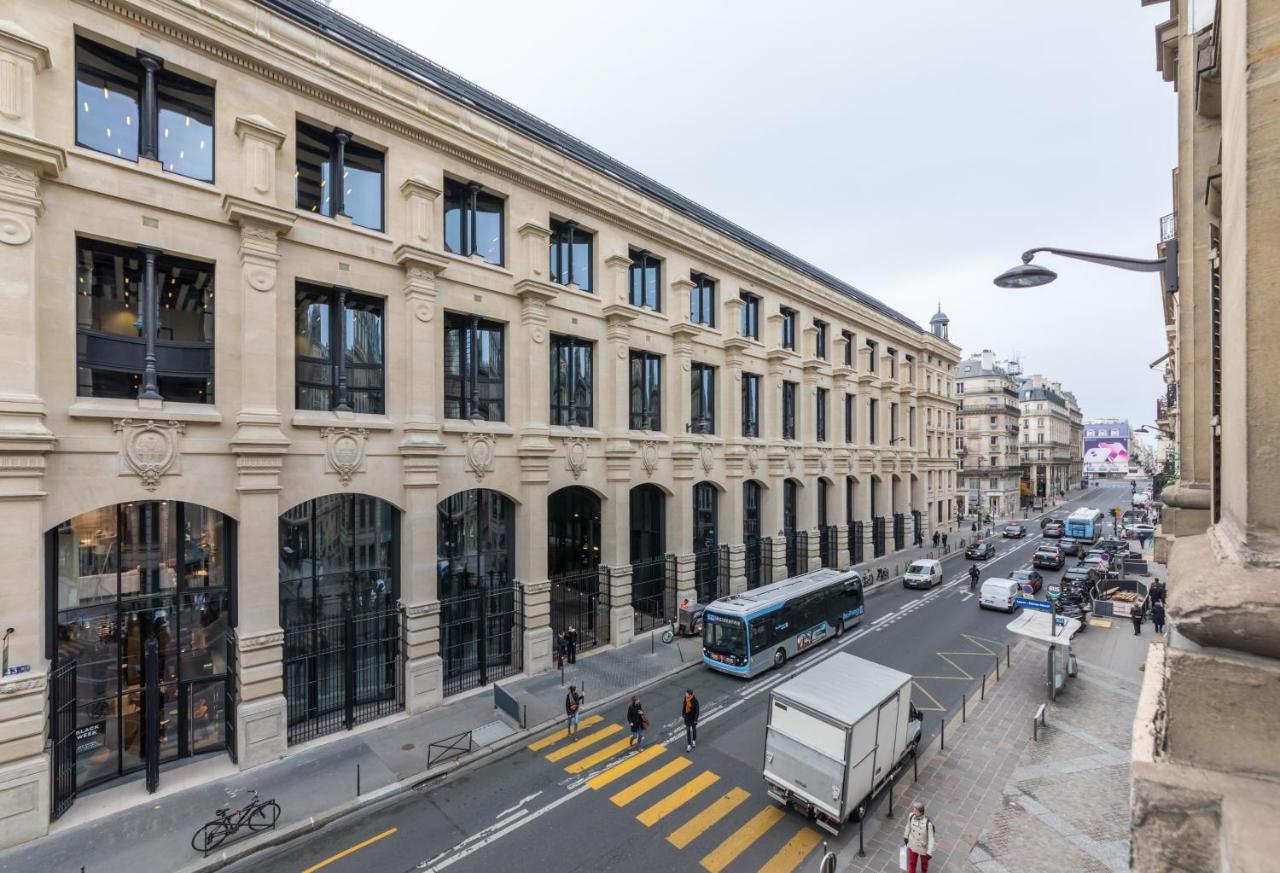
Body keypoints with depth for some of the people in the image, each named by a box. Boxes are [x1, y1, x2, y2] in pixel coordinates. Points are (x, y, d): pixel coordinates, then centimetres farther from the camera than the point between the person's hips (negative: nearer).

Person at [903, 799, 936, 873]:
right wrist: (905, 837, 9)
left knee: (924, 861, 30)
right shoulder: (911, 815, -27)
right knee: (911, 863, 18)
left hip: (923, 847, -2)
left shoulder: (928, 823, -39)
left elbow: (931, 838, -23)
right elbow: (908, 825, -6)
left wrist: (930, 852, -16)